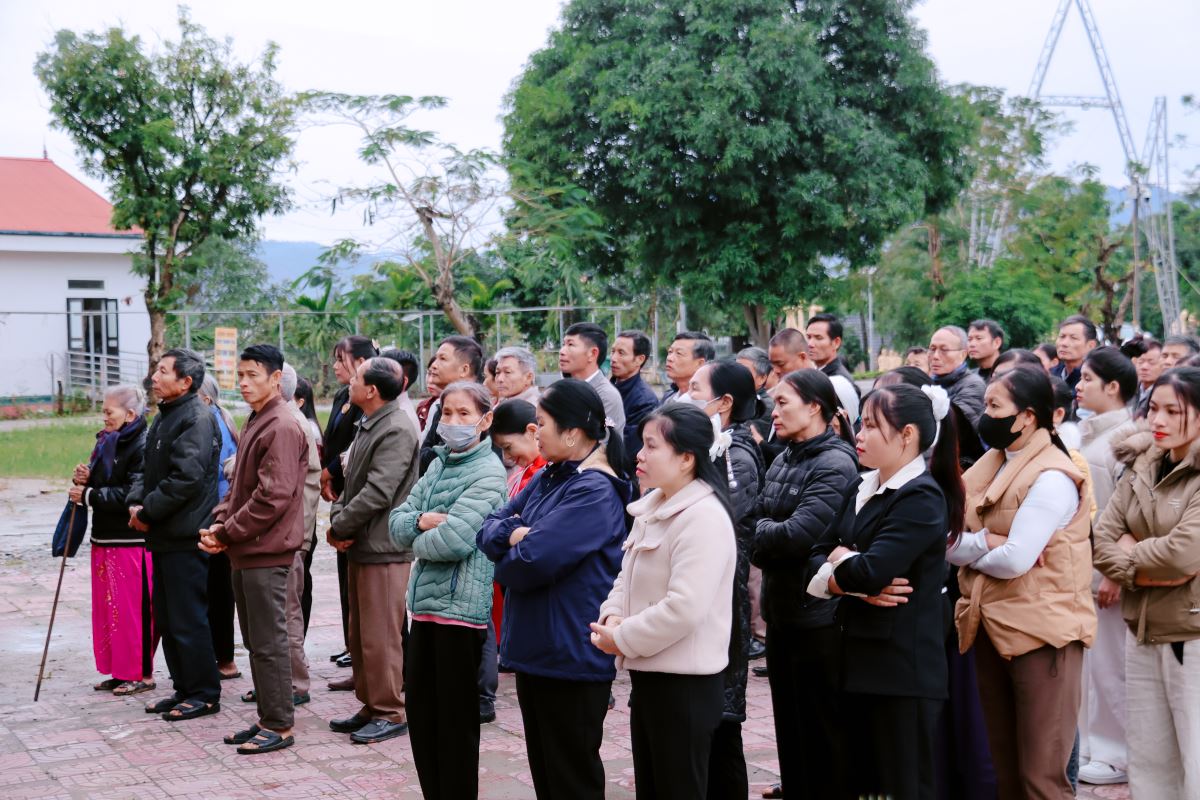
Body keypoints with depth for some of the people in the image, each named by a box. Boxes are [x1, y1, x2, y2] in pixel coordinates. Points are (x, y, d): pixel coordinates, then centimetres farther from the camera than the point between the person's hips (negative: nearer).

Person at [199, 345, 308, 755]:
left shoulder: (282, 428, -15)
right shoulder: (255, 423, 16)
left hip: (266, 552, -10)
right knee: (255, 640, 15)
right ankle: (267, 717, 24)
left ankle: (280, 725, 5)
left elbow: (273, 496, -21)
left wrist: (229, 532, -13)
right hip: (246, 551, 10)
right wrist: (220, 523, 4)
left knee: (269, 641, -3)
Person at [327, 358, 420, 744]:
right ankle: (370, 706, 26)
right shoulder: (368, 426, 14)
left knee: (380, 636, -4)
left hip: (383, 549, -10)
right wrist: (337, 517, -3)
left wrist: (340, 527, -13)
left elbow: (377, 493, -23)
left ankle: (390, 713, 6)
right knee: (361, 635, 16)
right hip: (361, 545, 10)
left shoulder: (397, 430, -17)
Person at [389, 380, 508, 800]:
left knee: (455, 721, 3)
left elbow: (454, 540, -22)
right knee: (420, 714, 14)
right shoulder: (438, 464, 12)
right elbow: (397, 522, 8)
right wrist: (422, 520, -13)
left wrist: (417, 538, -3)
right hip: (425, 601, 8)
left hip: (461, 606, -8)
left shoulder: (489, 473, -11)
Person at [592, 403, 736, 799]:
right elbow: (627, 577, 17)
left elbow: (684, 608, -27)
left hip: (684, 683, -9)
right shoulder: (651, 508, 11)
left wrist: (623, 639, -16)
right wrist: (613, 617, -4)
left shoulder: (704, 517, -19)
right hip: (647, 673, 9)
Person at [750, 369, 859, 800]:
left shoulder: (835, 465, -16)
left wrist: (759, 531, -9)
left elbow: (798, 534, -24)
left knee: (820, 724, 3)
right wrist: (768, 540, -12)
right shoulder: (784, 459, 10)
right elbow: (754, 518, 8)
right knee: (788, 716, 18)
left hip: (817, 613, -8)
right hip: (781, 607, 8)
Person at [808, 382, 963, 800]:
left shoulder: (922, 498, -13)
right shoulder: (861, 490, 12)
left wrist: (840, 561, -2)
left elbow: (869, 571, -23)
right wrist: (852, 584, -13)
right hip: (858, 661, 8)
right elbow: (818, 558, 7)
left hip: (903, 670, -8)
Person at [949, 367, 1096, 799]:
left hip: (1041, 632, -8)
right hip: (991, 629, 8)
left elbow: (1014, 560, -22)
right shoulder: (988, 468, 10)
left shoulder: (1052, 477, -14)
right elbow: (948, 543, 2)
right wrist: (986, 542, -17)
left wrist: (969, 550, -4)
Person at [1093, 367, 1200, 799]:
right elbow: (1102, 540, 3)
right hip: (1143, 635, 6)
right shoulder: (1141, 467, 9)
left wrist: (1130, 551, -5)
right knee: (1148, 765, 14)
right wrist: (1146, 570, -13)